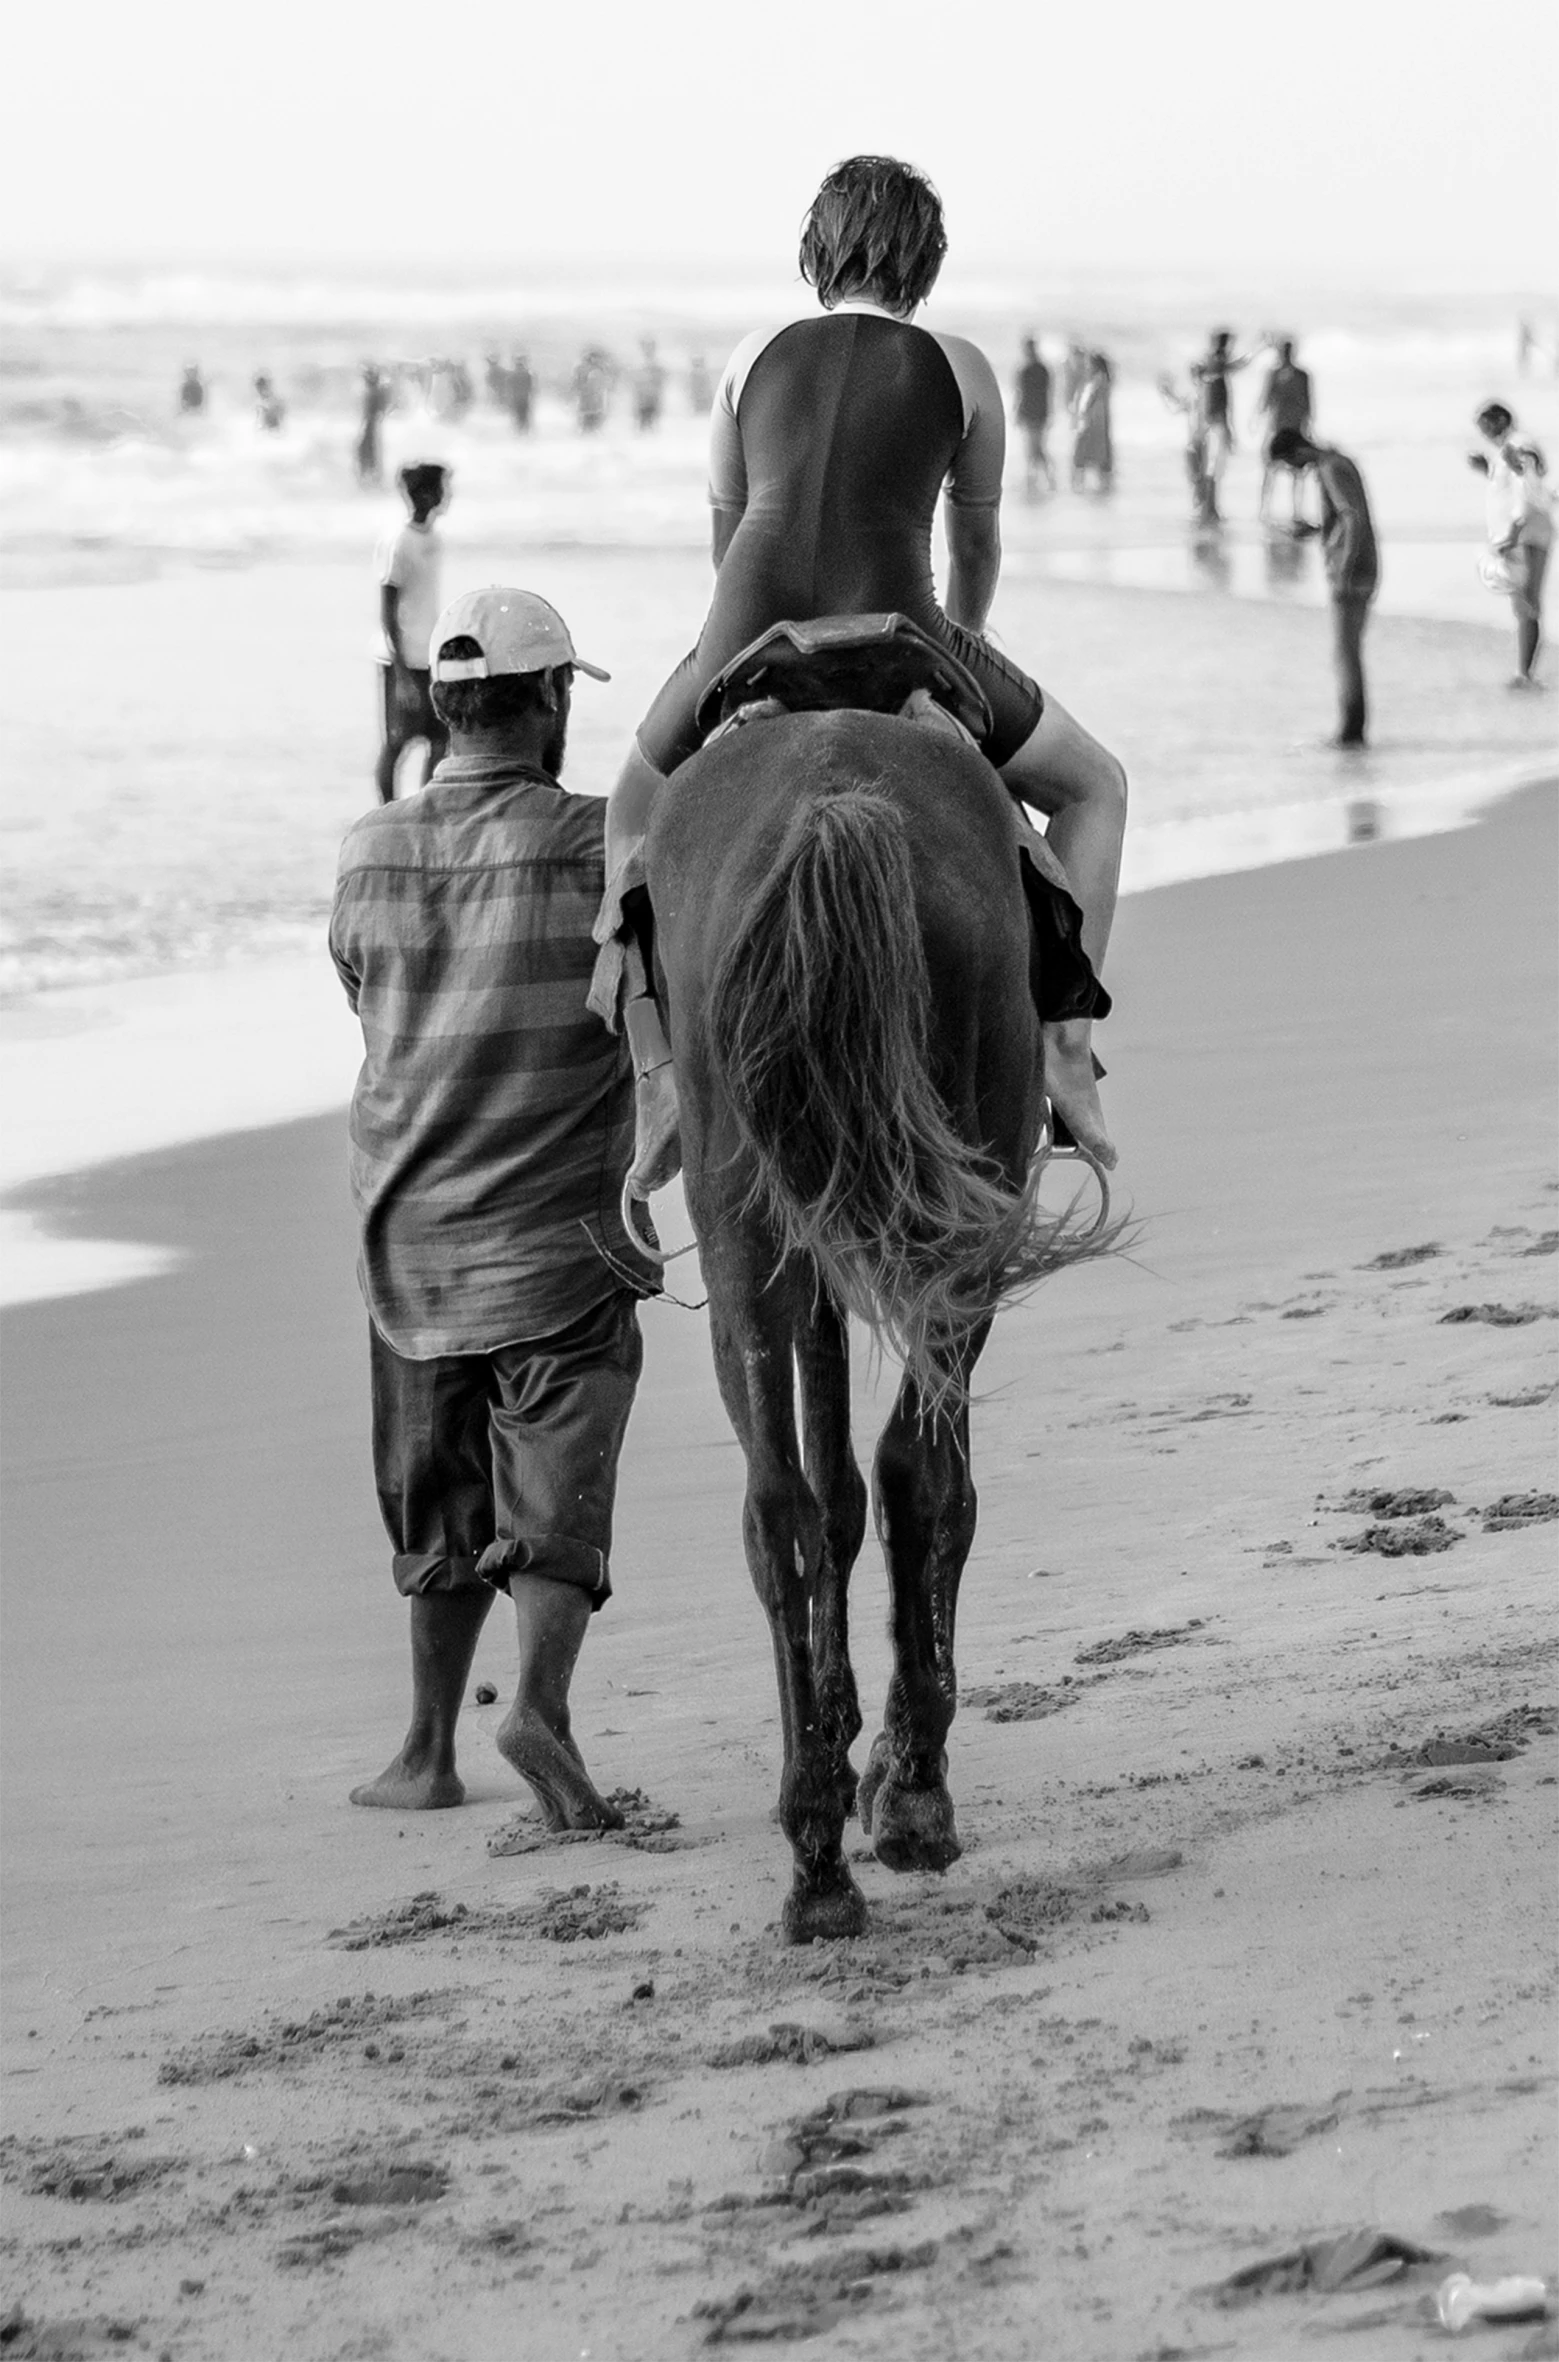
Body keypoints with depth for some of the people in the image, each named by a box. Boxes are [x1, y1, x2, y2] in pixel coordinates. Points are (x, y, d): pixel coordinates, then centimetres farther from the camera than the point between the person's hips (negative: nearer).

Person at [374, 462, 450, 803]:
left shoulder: (432, 539, 9)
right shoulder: (397, 544, -15)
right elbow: (387, 611, -15)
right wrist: (402, 673, -18)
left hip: (431, 660, 8)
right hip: (402, 662, -8)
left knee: (441, 742, 7)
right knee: (394, 745, 1)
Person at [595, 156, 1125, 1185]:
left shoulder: (756, 357, 17)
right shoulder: (960, 368, 13)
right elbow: (979, 541, 25)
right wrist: (959, 657, 43)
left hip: (748, 638, 2)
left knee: (636, 816, 31)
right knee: (1095, 786, 22)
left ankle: (659, 1080, 16)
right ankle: (1068, 1045, 7)